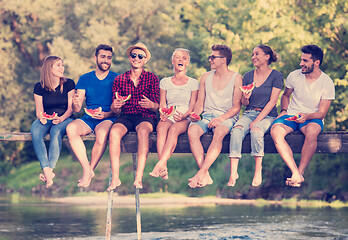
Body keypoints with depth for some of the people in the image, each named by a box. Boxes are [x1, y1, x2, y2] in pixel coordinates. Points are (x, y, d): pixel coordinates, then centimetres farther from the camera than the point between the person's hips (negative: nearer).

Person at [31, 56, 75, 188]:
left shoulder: (68, 84, 2)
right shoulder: (39, 87, 5)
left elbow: (71, 107, -1)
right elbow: (39, 110, 3)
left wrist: (62, 118, -21)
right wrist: (42, 117, -21)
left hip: (65, 119, -1)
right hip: (47, 119, 1)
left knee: (56, 131, -37)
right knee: (35, 131, -34)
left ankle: (50, 169, -44)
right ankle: (47, 171, -44)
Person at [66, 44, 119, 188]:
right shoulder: (85, 79, 13)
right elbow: (77, 110, 7)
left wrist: (106, 114, -18)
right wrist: (75, 103, -17)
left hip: (108, 118, -3)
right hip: (88, 118, 3)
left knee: (102, 133, -38)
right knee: (71, 128, -30)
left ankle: (89, 171, -19)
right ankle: (87, 169, -26)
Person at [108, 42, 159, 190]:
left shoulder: (152, 79, 9)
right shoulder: (119, 80, 14)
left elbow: (157, 106, 3)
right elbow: (115, 110, 10)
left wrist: (151, 105, -21)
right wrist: (115, 106, -15)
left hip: (146, 117, -2)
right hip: (126, 117, 2)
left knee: (143, 130, -37)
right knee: (114, 131, -32)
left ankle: (139, 177, -42)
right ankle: (115, 178, -34)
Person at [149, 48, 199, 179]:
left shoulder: (193, 83, 13)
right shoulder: (165, 82, 18)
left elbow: (193, 105, 3)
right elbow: (162, 103, 10)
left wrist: (184, 115, -19)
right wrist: (163, 114, -13)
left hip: (185, 118, -1)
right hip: (169, 117, 1)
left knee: (174, 129, -37)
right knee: (161, 128, -36)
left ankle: (160, 164, -52)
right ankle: (163, 169, -51)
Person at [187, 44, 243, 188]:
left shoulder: (236, 78, 3)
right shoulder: (206, 77, 17)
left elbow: (236, 106, -3)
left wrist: (221, 118, -19)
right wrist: (195, 114, -5)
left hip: (227, 117, -4)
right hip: (207, 116, 4)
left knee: (219, 132, -39)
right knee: (192, 130, -30)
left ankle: (200, 174, -43)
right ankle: (205, 176, -39)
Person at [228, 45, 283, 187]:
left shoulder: (276, 76, 0)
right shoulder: (248, 76, 14)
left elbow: (272, 102, -7)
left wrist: (257, 120, -15)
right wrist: (246, 98, -9)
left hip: (267, 115, -3)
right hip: (249, 113, 3)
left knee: (256, 130, -37)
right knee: (236, 130, -30)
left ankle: (258, 171, -29)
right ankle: (233, 172, -37)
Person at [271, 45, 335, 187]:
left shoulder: (327, 83, -8)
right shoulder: (294, 76, 1)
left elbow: (322, 113, -8)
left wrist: (306, 116, -28)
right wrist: (284, 111, 1)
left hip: (313, 118, -3)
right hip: (291, 115, 3)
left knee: (312, 131, -41)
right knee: (275, 131, -32)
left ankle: (300, 173, -29)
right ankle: (295, 174, -41)